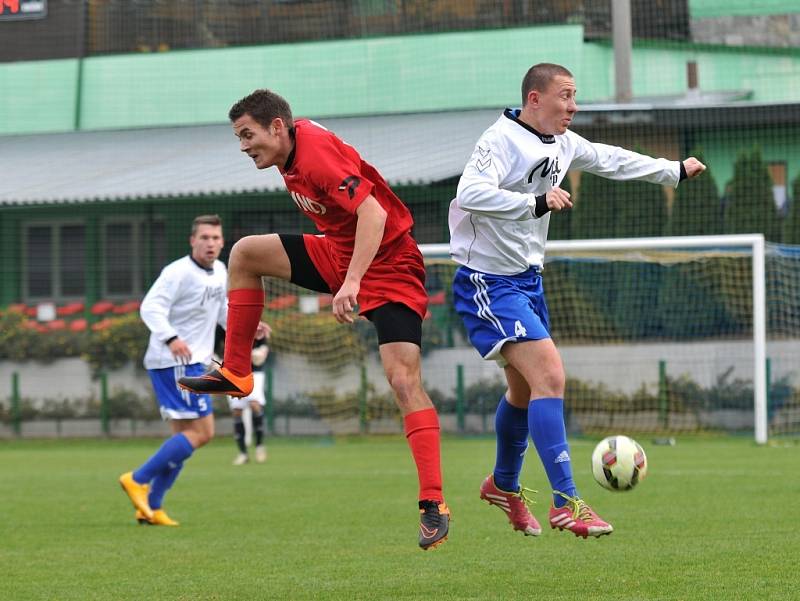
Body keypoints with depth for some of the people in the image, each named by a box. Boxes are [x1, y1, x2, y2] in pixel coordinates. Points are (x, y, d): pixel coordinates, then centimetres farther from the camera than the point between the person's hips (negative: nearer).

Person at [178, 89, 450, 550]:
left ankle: (433, 505, -22)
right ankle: (236, 373, 12)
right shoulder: (290, 152, 3)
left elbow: (372, 213, -33)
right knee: (245, 253, 6)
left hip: (388, 265, -10)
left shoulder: (317, 154, -25)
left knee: (404, 379, -19)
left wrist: (352, 282, -40)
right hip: (340, 254, 10)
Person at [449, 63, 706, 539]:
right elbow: (471, 194, -35)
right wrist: (538, 202, -39)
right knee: (549, 377, -20)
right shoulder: (500, 141, -19)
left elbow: (611, 161, 23)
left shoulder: (562, 144, 7)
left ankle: (504, 485, 44)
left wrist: (676, 171, 31)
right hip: (488, 281, -9)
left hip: (528, 279, 9)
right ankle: (566, 503, -20)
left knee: (525, 388, 20)